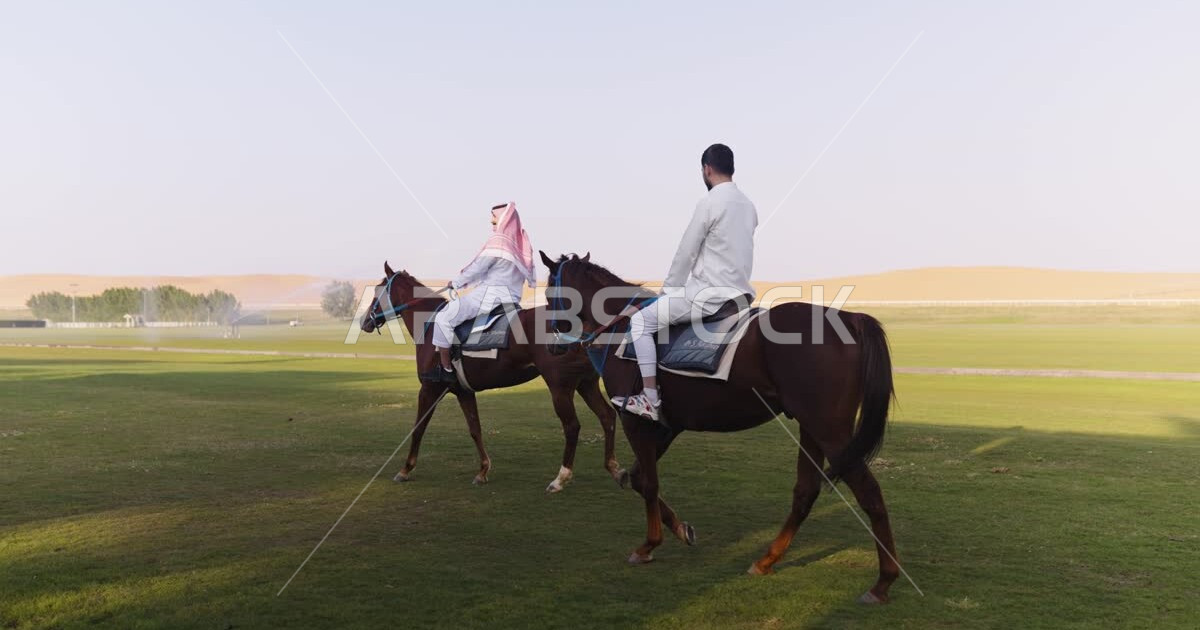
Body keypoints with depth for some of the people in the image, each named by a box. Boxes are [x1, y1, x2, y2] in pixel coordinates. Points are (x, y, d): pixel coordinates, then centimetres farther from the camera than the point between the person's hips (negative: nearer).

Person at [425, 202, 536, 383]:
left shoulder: (497, 241, -15)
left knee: (443, 318, -6)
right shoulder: (520, 243, 9)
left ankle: (446, 369, -7)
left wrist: (455, 283, 4)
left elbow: (477, 268, -12)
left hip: (489, 296, -9)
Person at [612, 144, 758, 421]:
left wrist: (668, 289, 4)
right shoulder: (748, 205, 11)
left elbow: (686, 253, -10)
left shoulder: (709, 202, -14)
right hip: (739, 292, 9)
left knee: (640, 320, 1)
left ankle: (650, 400, -5)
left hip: (709, 295, -9)